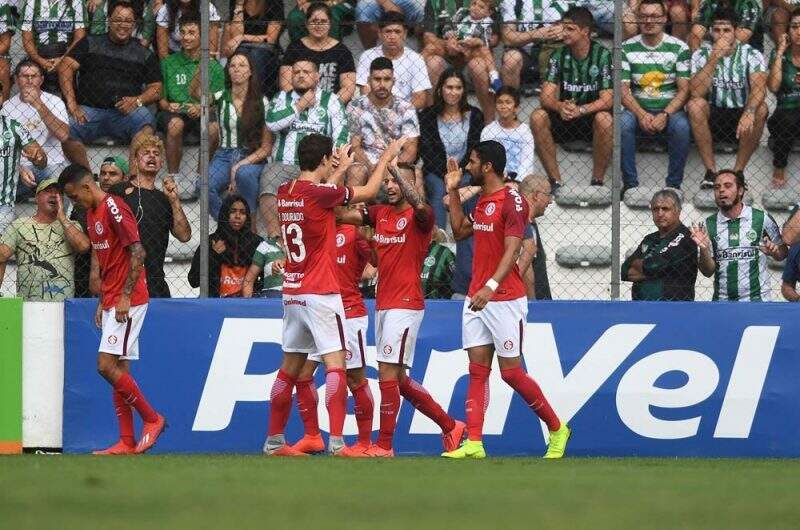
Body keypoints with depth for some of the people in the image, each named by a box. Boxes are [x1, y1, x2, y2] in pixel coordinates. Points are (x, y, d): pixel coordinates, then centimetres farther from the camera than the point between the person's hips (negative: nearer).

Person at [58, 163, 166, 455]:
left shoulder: (114, 208, -13)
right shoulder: (92, 214, 17)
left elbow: (138, 252, -18)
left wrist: (125, 297, -19)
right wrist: (102, 302, 19)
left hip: (127, 302, -10)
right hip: (111, 302, 10)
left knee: (107, 365, -14)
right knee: (118, 370, 6)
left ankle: (152, 419, -2)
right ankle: (127, 442, 6)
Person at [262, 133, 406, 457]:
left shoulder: (285, 193, 6)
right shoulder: (320, 194, -14)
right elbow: (369, 191, -1)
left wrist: (339, 170, 35)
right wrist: (387, 157, 14)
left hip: (292, 293, 8)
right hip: (321, 293, -8)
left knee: (290, 366, 15)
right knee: (335, 363, -10)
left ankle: (274, 442, 20)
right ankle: (336, 442, -20)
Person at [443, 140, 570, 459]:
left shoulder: (512, 202, -14)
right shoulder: (482, 201, 14)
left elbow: (512, 250, -22)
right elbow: (459, 231, 29)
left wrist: (492, 286, -34)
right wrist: (453, 192, 22)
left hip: (505, 299, -8)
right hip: (476, 298, 8)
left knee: (511, 372, -3)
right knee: (477, 370, 0)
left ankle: (556, 429, 14)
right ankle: (473, 444, -4)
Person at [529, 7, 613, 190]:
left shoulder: (603, 56, -11)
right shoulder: (558, 56, -1)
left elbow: (607, 99, -18)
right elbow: (546, 97, -9)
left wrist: (580, 110, -35)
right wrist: (560, 106, -33)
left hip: (592, 115, -3)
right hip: (565, 120, 3)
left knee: (605, 120, -37)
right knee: (538, 117, -24)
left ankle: (598, 181, -21)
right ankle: (555, 181, -18)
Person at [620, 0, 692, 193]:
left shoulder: (679, 48, 1)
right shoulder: (627, 48, 4)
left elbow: (684, 89, -3)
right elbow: (623, 89, -1)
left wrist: (665, 115, -19)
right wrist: (641, 115, -19)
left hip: (670, 110, -1)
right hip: (637, 109, 1)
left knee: (681, 126, -34)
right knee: (623, 123, -32)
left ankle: (674, 184, -21)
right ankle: (630, 183, -23)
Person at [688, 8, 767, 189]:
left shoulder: (751, 55, -5)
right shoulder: (701, 55, -4)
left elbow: (759, 88, -23)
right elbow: (696, 92, -20)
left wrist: (749, 112, -43)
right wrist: (715, 57, -26)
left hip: (741, 116, 0)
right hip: (713, 116, 1)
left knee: (760, 109, -31)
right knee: (695, 104, -29)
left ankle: (738, 172, -23)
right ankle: (711, 171, -24)